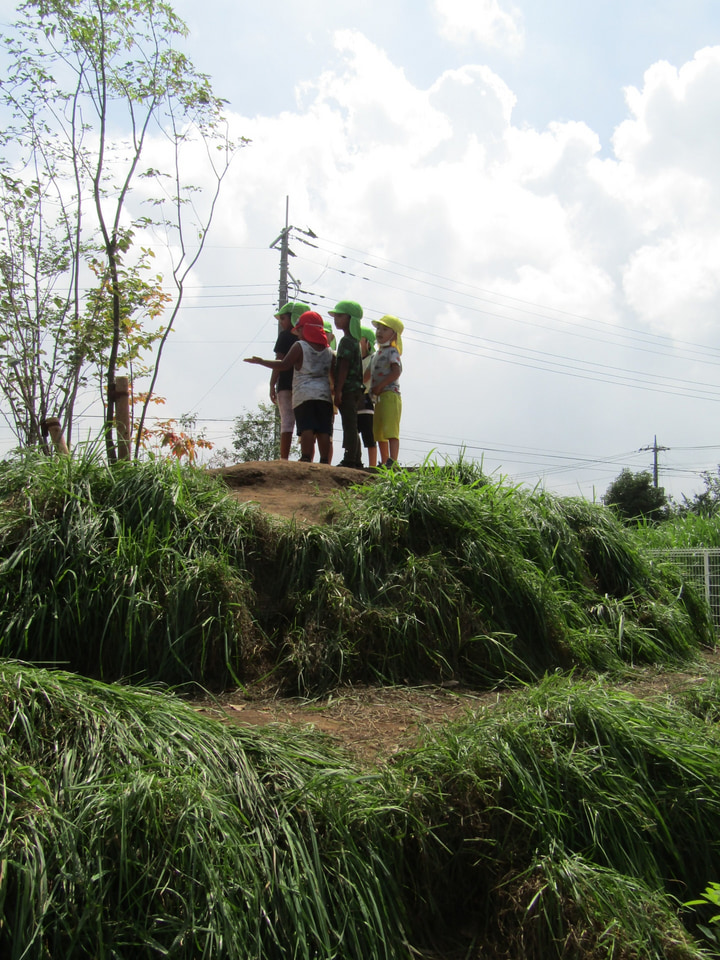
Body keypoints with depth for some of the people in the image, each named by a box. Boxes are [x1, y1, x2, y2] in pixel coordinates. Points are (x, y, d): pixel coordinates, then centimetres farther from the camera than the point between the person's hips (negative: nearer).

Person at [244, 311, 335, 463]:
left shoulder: (299, 346, 0)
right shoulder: (328, 351, 15)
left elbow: (284, 365, -3)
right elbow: (334, 375, 14)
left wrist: (260, 361, 6)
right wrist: (334, 392, 28)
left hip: (304, 395, -4)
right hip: (324, 394, 4)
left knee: (306, 429, -10)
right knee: (323, 430, 1)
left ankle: (306, 459, -19)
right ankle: (325, 462, -4)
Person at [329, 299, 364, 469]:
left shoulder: (346, 340, -10)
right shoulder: (354, 340, 20)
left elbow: (344, 367, -17)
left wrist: (338, 390, -20)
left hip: (347, 390, -10)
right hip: (355, 390, 10)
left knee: (349, 425, -10)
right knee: (351, 426, 12)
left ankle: (349, 460, -11)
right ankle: (356, 461, 15)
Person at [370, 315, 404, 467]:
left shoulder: (392, 351, -5)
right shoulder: (378, 353, 22)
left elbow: (396, 372, -18)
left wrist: (380, 386, -20)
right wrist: (373, 389, 11)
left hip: (390, 394, -10)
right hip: (379, 398, 10)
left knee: (390, 430, -16)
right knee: (378, 433, 12)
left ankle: (392, 461, -22)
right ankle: (385, 463, 17)